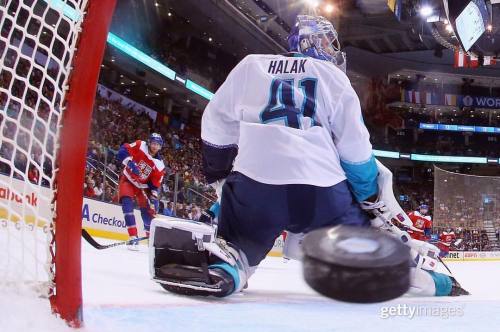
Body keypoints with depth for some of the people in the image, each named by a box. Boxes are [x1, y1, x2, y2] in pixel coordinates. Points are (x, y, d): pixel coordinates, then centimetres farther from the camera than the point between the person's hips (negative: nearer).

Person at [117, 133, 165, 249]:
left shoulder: (160, 166, -11)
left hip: (142, 185, 3)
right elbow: (123, 150, -22)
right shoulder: (140, 146, -17)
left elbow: (155, 185, -7)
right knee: (127, 203, -24)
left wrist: (153, 199, -16)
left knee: (149, 211, -2)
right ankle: (133, 237, -26)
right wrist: (130, 163, -36)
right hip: (127, 179, -3)